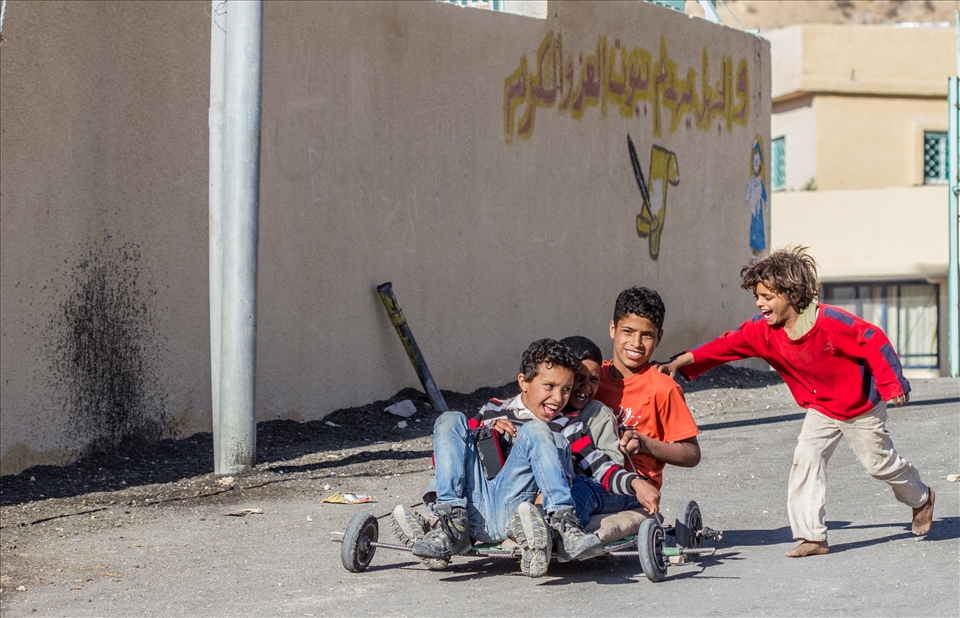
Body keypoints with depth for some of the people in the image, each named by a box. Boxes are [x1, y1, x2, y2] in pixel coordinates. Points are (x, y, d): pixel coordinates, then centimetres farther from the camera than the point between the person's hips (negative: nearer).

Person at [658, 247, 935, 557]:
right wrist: (679, 363, -28)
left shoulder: (831, 322, -31)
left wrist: (894, 385, -23)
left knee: (879, 463, 11)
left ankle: (921, 498, 42)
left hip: (861, 406, -4)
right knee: (806, 458, -15)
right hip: (820, 409, 4)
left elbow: (874, 342, -26)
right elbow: (726, 345, -18)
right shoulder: (762, 330, -15)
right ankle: (812, 535, -11)